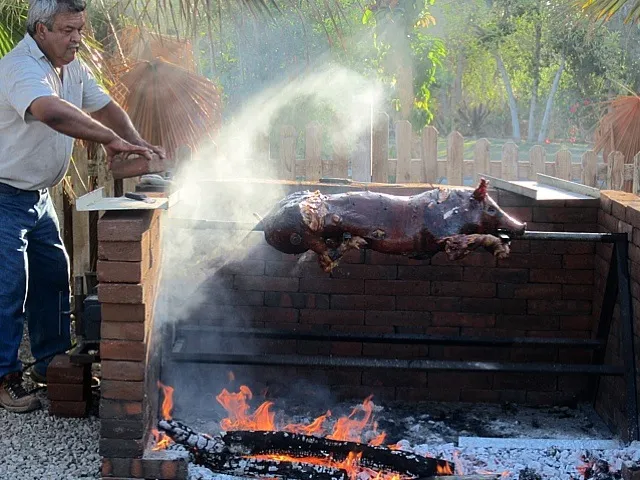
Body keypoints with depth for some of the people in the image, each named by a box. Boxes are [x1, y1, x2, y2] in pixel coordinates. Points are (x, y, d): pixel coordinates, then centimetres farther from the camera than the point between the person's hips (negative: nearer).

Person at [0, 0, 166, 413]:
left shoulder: (74, 69, 5)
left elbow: (107, 108, 11)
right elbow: (53, 113, -44)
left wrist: (140, 146, -5)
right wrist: (110, 139, -40)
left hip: (39, 196, 9)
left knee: (54, 278, 13)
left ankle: (52, 363, 26)